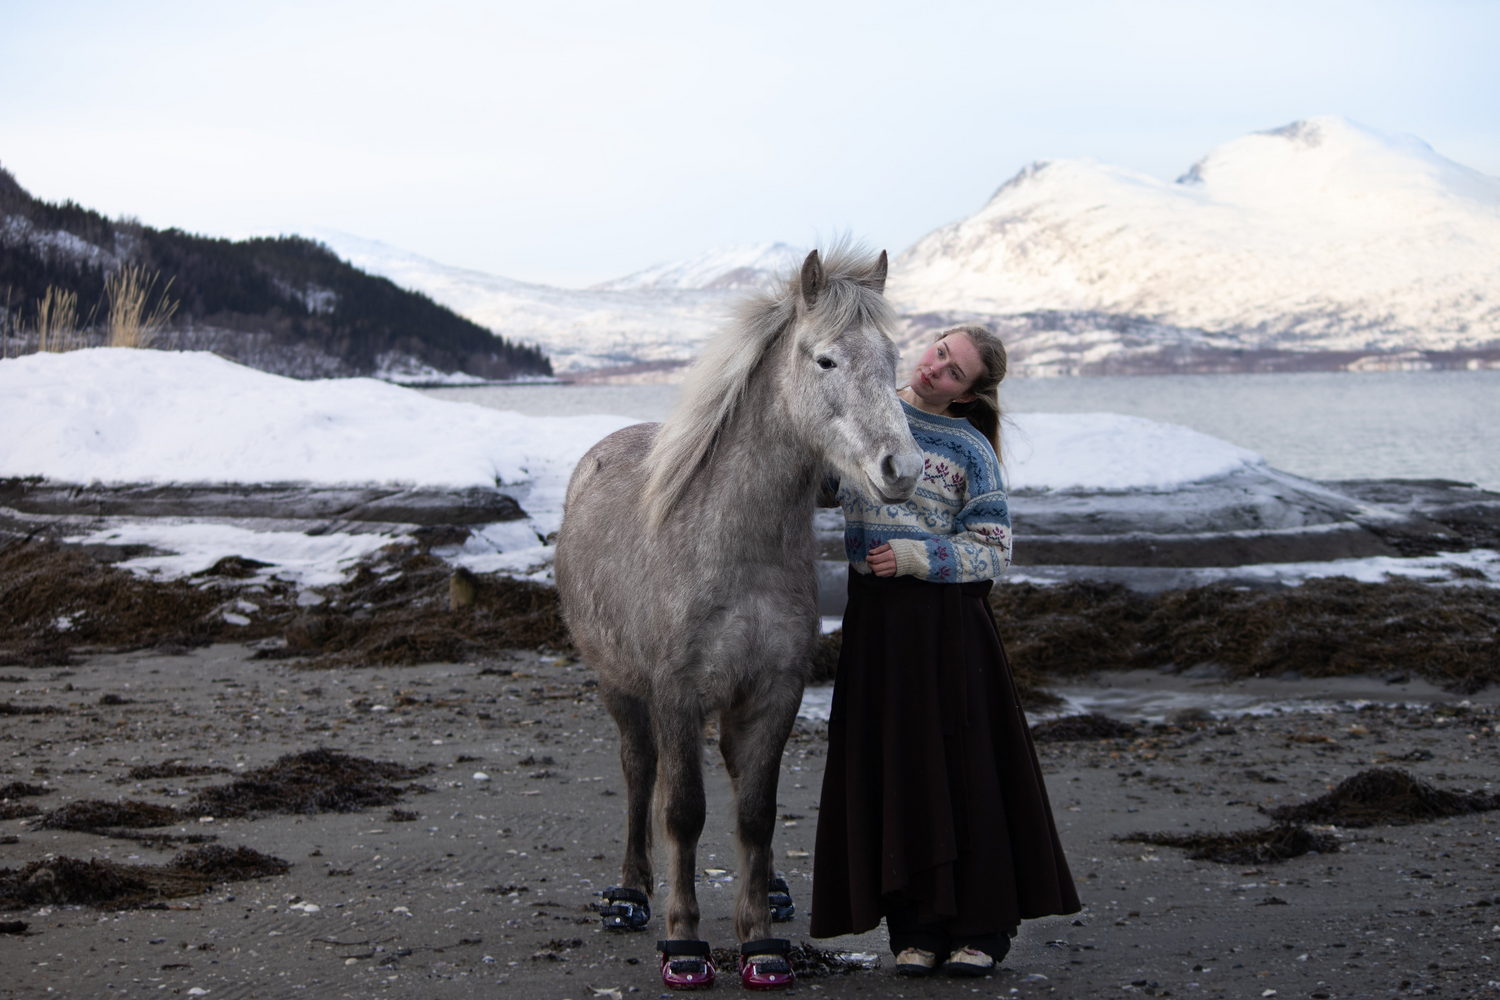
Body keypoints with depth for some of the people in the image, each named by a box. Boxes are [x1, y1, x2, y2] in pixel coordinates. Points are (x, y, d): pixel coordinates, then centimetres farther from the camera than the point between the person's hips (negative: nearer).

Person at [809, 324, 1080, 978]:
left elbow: (993, 553, -8)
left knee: (961, 767, -1)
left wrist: (915, 556, -18)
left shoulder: (969, 449, -5)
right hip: (874, 614, 4)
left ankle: (979, 929, 8)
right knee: (891, 769, 3)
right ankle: (916, 928, 11)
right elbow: (825, 487, 19)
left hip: (945, 616, -4)